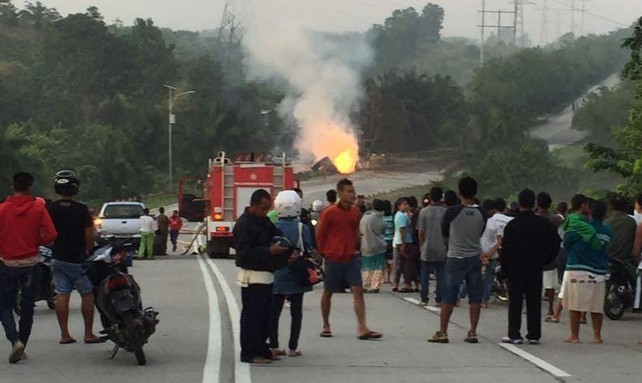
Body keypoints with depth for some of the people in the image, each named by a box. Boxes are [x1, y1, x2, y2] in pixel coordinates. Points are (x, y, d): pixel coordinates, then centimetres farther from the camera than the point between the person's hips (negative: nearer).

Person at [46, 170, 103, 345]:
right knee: (87, 294, 5)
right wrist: (88, 250, 4)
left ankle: (64, 334, 6)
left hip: (58, 258, 4)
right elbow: (90, 235, -12)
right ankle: (89, 333, 6)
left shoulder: (49, 209, -2)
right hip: (77, 259, -4)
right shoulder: (81, 209, -13)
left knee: (62, 295, 6)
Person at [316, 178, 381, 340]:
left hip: (351, 258, 3)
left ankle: (362, 328, -11)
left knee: (358, 291, -7)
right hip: (333, 260, -3)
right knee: (328, 293, 9)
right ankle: (326, 326, 25)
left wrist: (353, 248, 12)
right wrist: (325, 252, 4)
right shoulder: (329, 213, -11)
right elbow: (320, 234, -1)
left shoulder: (356, 212, 3)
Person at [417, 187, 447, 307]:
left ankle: (424, 299, 9)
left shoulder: (424, 211, -5)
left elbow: (421, 232, -3)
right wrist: (446, 244, 11)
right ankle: (439, 300, 4)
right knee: (441, 275, 6)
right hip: (441, 248, 0)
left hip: (427, 248, 0)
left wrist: (421, 246, 8)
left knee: (425, 275, 8)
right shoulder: (445, 212, -5)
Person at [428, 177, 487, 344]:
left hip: (455, 258, -3)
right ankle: (473, 332, 6)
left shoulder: (452, 212, -12)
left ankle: (442, 332, 4)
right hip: (475, 258, 3)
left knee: (449, 297, 2)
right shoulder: (482, 213, -1)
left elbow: (444, 234, 2)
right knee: (475, 297, 6)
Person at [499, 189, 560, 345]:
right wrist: (544, 261, 11)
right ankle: (534, 335, 9)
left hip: (516, 269, -3)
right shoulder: (545, 223, 0)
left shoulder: (512, 225, -11)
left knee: (515, 302, 4)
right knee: (534, 302, 8)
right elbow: (555, 245, 4)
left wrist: (505, 268, 0)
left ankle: (514, 334, 1)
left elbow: (506, 250, -11)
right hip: (536, 269, 3)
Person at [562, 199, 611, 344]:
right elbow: (607, 249, 12)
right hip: (598, 274, 4)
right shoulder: (608, 232, 3)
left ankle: (574, 335, 5)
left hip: (578, 271, -4)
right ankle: (597, 335, 11)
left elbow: (566, 244, 1)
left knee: (575, 305, 3)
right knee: (597, 307, 9)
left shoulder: (579, 228, -9)